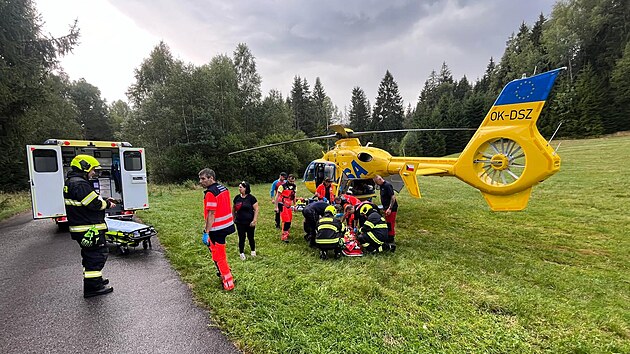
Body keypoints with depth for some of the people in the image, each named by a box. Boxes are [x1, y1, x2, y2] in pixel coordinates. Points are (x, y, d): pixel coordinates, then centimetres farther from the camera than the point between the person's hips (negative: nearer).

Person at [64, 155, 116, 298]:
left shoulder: (71, 182, 14)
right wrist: (107, 204, -5)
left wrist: (103, 200, 9)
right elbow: (95, 204, -22)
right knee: (97, 255, -2)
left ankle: (95, 279, 37)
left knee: (90, 255, 22)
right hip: (89, 229, -11)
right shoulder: (80, 184, -21)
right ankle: (92, 287, 5)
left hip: (81, 229, 11)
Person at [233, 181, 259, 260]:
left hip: (250, 222, -2)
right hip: (240, 222, 3)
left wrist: (254, 220, -14)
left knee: (250, 237, 10)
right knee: (241, 238, 6)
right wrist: (234, 218, 9)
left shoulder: (251, 198, -10)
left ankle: (253, 251, 33)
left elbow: (256, 209, -10)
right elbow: (234, 209, 13)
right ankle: (242, 253, 21)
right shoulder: (237, 197, 1)